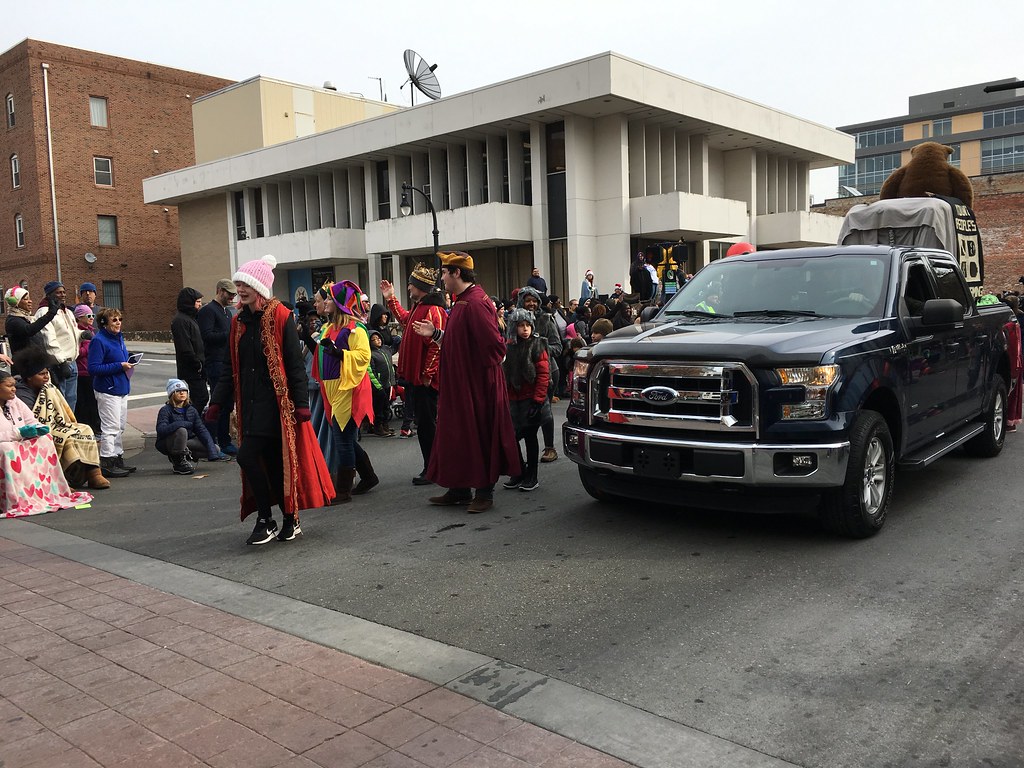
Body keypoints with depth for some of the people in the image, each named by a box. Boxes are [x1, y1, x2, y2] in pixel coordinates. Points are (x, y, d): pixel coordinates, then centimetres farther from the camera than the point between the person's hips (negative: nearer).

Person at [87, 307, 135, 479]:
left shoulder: (119, 338, 12)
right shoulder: (98, 341, -15)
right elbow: (93, 368, -20)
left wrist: (128, 364, 4)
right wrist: (120, 366, -21)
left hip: (121, 388, 9)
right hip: (107, 390, -9)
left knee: (121, 426, 15)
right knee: (111, 428, -7)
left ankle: (118, 460, 24)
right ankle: (106, 464, 0)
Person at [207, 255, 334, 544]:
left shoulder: (280, 317, -8)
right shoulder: (238, 321, 11)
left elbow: (295, 364, -11)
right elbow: (230, 366, 15)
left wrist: (301, 403, -15)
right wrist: (217, 401, 9)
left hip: (275, 401, -6)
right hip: (250, 402, 6)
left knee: (247, 456, -12)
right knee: (271, 460, 8)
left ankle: (266, 520, 4)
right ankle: (290, 520, 19)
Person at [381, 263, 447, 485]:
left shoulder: (432, 310, -17)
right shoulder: (418, 308, 14)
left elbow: (437, 345, -23)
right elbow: (405, 320, 37)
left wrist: (427, 374, -22)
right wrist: (391, 299, 36)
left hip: (425, 379, -10)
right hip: (416, 377, 10)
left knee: (427, 425, -3)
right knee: (423, 424, 14)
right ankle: (431, 468, 22)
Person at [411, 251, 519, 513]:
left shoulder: (474, 303, -20)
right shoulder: (462, 302, 13)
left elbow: (495, 344, -25)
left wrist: (484, 367, -13)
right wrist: (435, 333, 11)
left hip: (477, 385, -10)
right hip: (459, 385, 10)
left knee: (479, 437, 0)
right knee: (458, 436, 15)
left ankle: (484, 492, 12)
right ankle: (459, 489, 25)